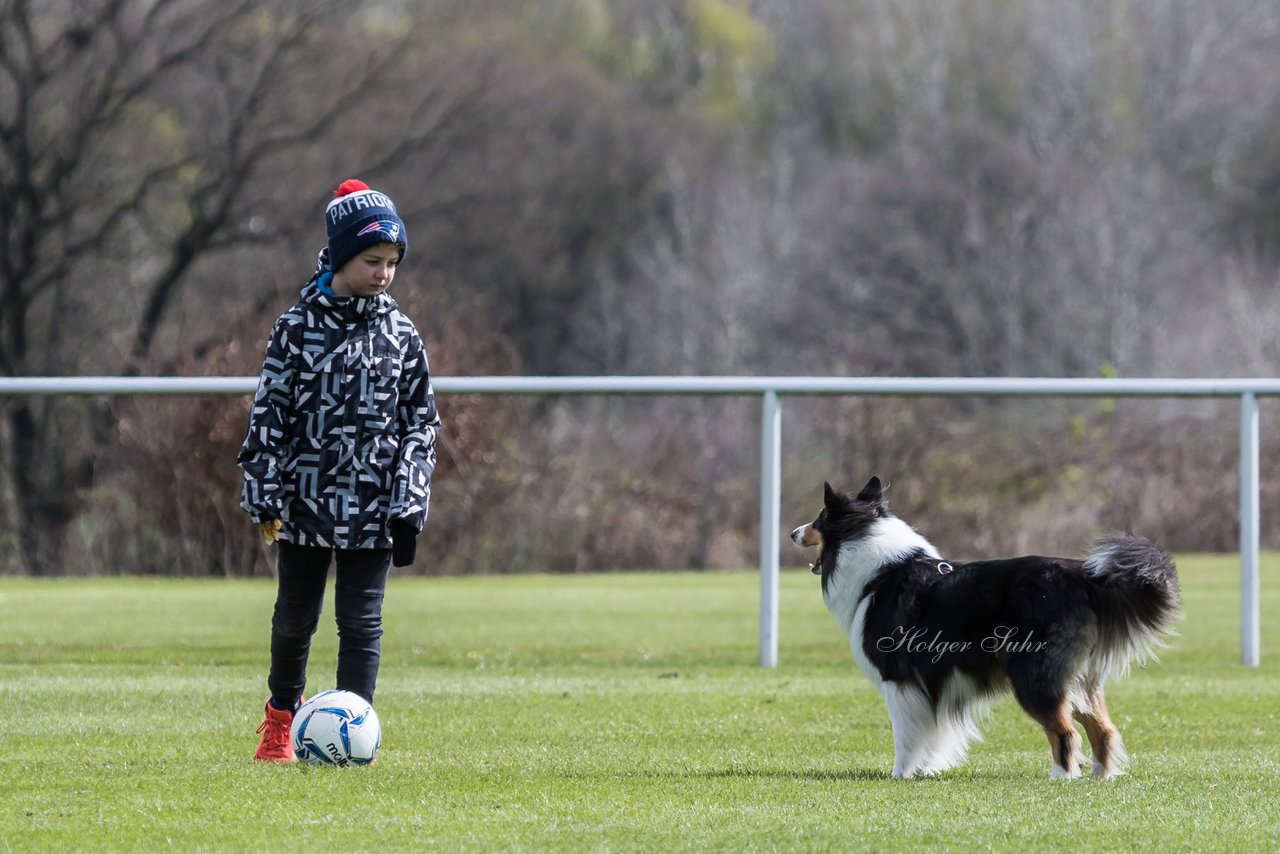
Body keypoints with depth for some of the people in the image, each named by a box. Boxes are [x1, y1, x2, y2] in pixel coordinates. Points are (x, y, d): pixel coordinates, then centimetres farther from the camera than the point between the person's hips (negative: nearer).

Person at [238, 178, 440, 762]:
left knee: (361, 622, -5)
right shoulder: (298, 327, -2)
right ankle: (282, 714, 34)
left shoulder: (401, 335, 3)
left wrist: (410, 505, -1)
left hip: (372, 508, 0)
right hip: (305, 498, 0)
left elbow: (421, 422, 6)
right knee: (294, 616, 12)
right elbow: (270, 413, 0)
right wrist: (264, 496, -5)